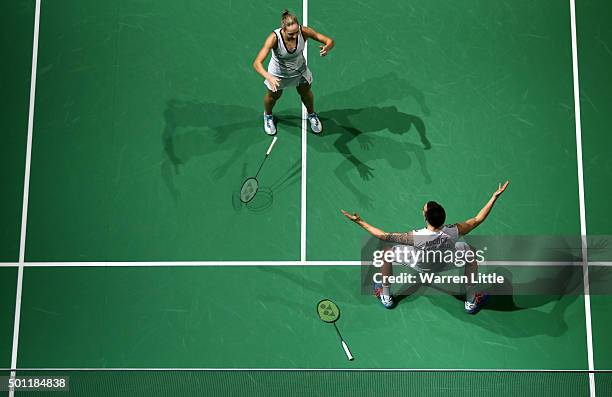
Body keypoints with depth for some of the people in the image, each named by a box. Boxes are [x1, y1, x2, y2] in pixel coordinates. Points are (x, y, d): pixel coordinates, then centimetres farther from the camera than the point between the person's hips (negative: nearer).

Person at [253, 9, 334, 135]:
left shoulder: (304, 31, -34)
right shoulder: (274, 38, -41)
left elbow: (329, 41, -26)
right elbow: (257, 63, -46)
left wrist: (327, 47, -51)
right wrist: (269, 77, -65)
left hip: (300, 69, 2)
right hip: (278, 73, -2)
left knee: (306, 93, 23)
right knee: (273, 96, 23)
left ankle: (312, 114, 57)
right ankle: (268, 115, 58)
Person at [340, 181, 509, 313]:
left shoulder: (416, 237, -43)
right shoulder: (453, 232, -38)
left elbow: (384, 236, -30)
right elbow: (478, 219, -20)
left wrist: (360, 222, -23)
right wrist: (495, 196, -15)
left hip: (420, 266, -1)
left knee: (388, 252, 19)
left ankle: (386, 297, 35)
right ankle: (471, 302, 34)